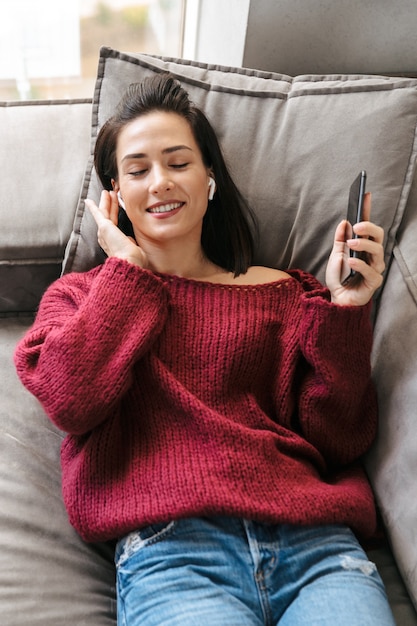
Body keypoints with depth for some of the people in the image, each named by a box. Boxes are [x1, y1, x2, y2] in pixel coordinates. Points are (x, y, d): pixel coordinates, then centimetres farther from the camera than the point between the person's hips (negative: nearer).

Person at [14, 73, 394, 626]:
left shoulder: (281, 292, 17)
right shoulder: (79, 295, 17)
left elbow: (337, 440, 9)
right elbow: (71, 401, -5)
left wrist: (345, 309, -2)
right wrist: (129, 268, 5)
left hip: (312, 541, 3)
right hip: (169, 549, -2)